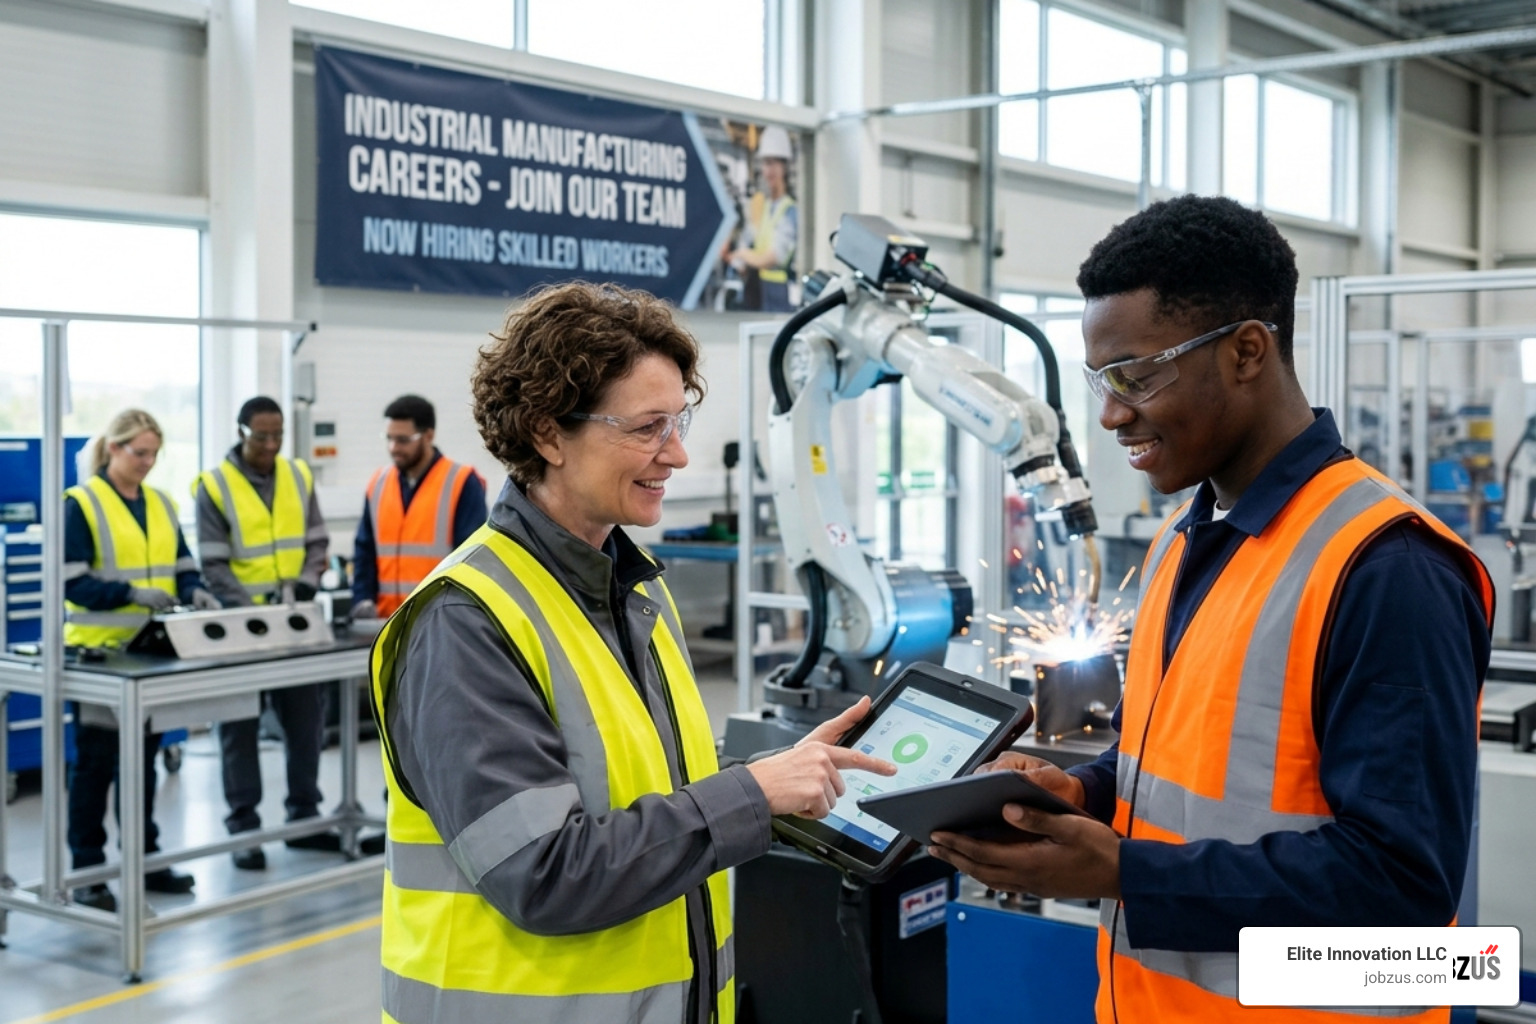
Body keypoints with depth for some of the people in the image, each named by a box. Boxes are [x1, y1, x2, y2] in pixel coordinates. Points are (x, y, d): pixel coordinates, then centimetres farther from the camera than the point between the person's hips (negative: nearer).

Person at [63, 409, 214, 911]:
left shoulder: (161, 503, 11)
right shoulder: (81, 503, -8)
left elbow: (182, 565, 13)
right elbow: (71, 581, -14)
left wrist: (193, 591, -9)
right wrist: (132, 594, -26)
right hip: (99, 650, -6)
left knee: (143, 756, 13)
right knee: (94, 761, 1)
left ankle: (146, 860, 23)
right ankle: (86, 871, 9)